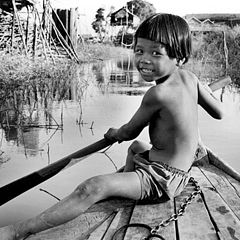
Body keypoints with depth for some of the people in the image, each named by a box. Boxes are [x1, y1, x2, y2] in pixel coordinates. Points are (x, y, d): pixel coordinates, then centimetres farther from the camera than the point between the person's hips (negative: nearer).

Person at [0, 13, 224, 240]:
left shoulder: (157, 94, -24)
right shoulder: (189, 77, -2)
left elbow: (129, 132, -9)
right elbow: (219, 113, 10)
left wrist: (113, 133, 13)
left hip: (161, 180, -10)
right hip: (178, 172, 10)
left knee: (93, 188, -27)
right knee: (135, 147, 39)